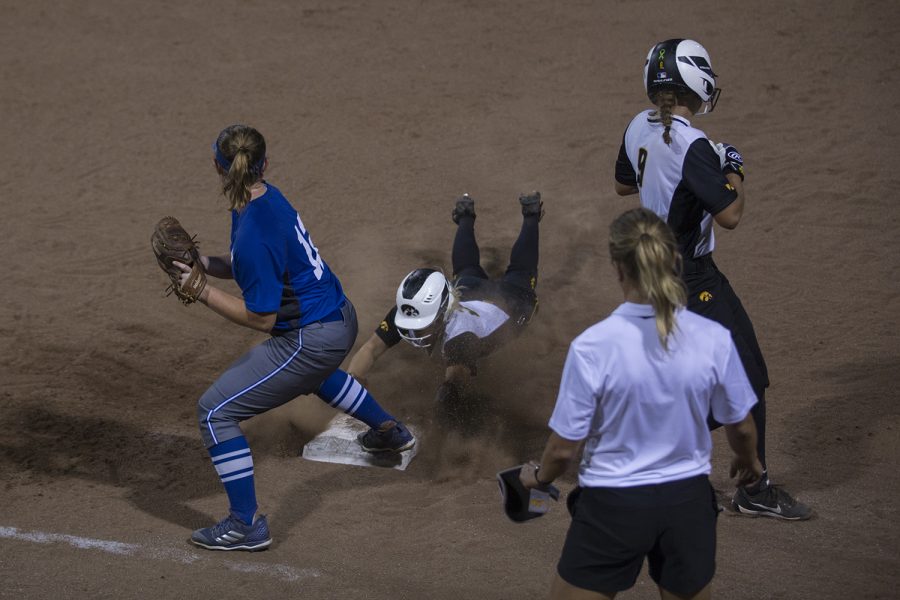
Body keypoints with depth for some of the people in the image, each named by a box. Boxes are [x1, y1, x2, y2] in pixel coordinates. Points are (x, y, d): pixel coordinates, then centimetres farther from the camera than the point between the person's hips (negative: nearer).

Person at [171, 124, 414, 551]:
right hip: (340, 319, 10)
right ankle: (390, 432, 63)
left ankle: (246, 525, -2)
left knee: (215, 410, -6)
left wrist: (204, 293, -17)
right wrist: (207, 264, -3)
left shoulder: (255, 231, -28)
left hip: (312, 340, -10)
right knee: (311, 370, 45)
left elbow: (261, 317, -22)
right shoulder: (268, 197, -1)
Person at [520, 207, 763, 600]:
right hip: (688, 502, 3)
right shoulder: (713, 339, -13)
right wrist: (748, 462, 27)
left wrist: (538, 477, 12)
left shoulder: (591, 347, -20)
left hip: (614, 507, -2)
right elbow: (741, 428, 4)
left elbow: (564, 449, -11)